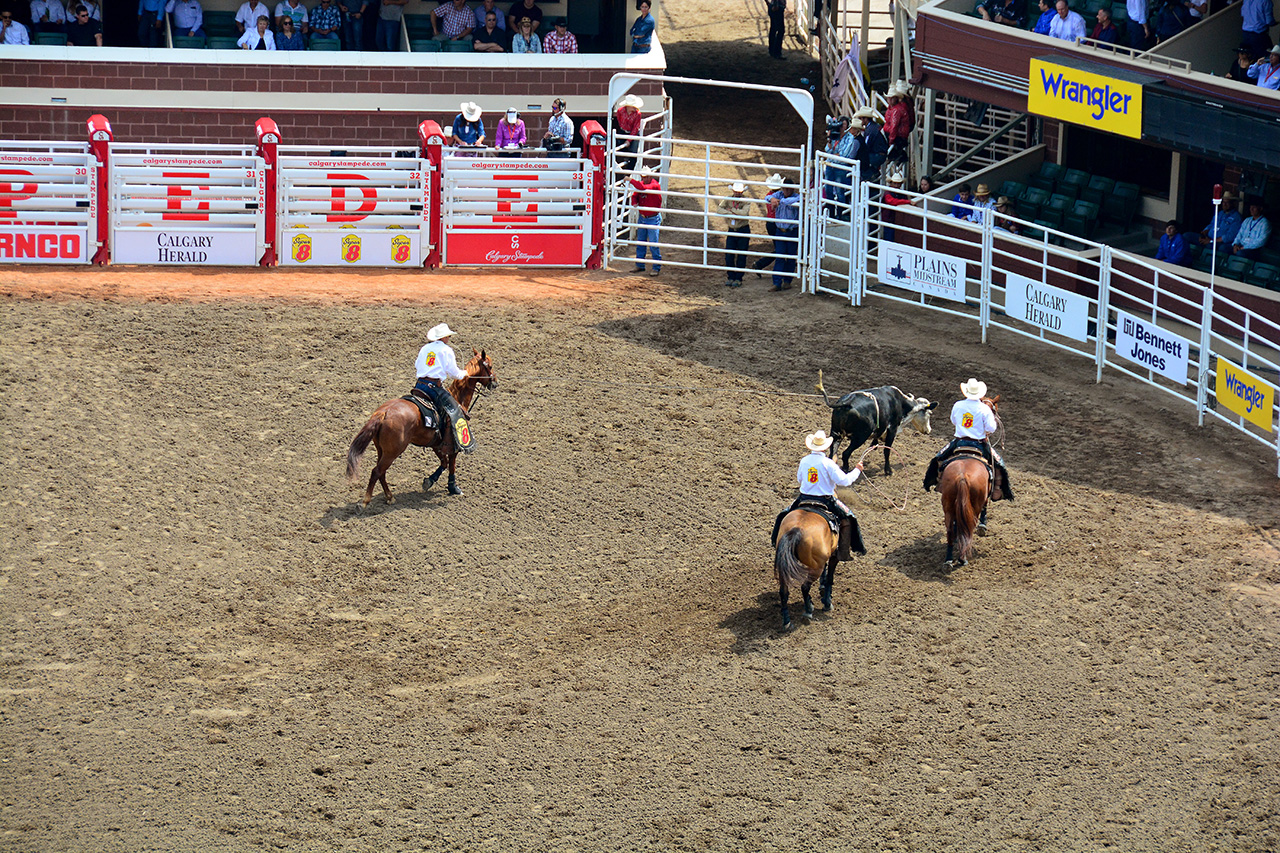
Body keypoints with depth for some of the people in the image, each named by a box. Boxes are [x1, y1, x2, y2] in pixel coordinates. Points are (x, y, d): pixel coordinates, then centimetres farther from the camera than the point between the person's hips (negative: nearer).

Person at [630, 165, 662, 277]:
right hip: (642, 217, 7)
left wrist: (631, 180, -27)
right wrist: (634, 203, -19)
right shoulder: (640, 184, 6)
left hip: (653, 219, -7)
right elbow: (635, 195, 3)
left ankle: (656, 267, 1)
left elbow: (643, 188, -33)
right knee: (640, 242, 13)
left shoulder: (655, 185, -17)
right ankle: (640, 265, 24)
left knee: (653, 244, -7)